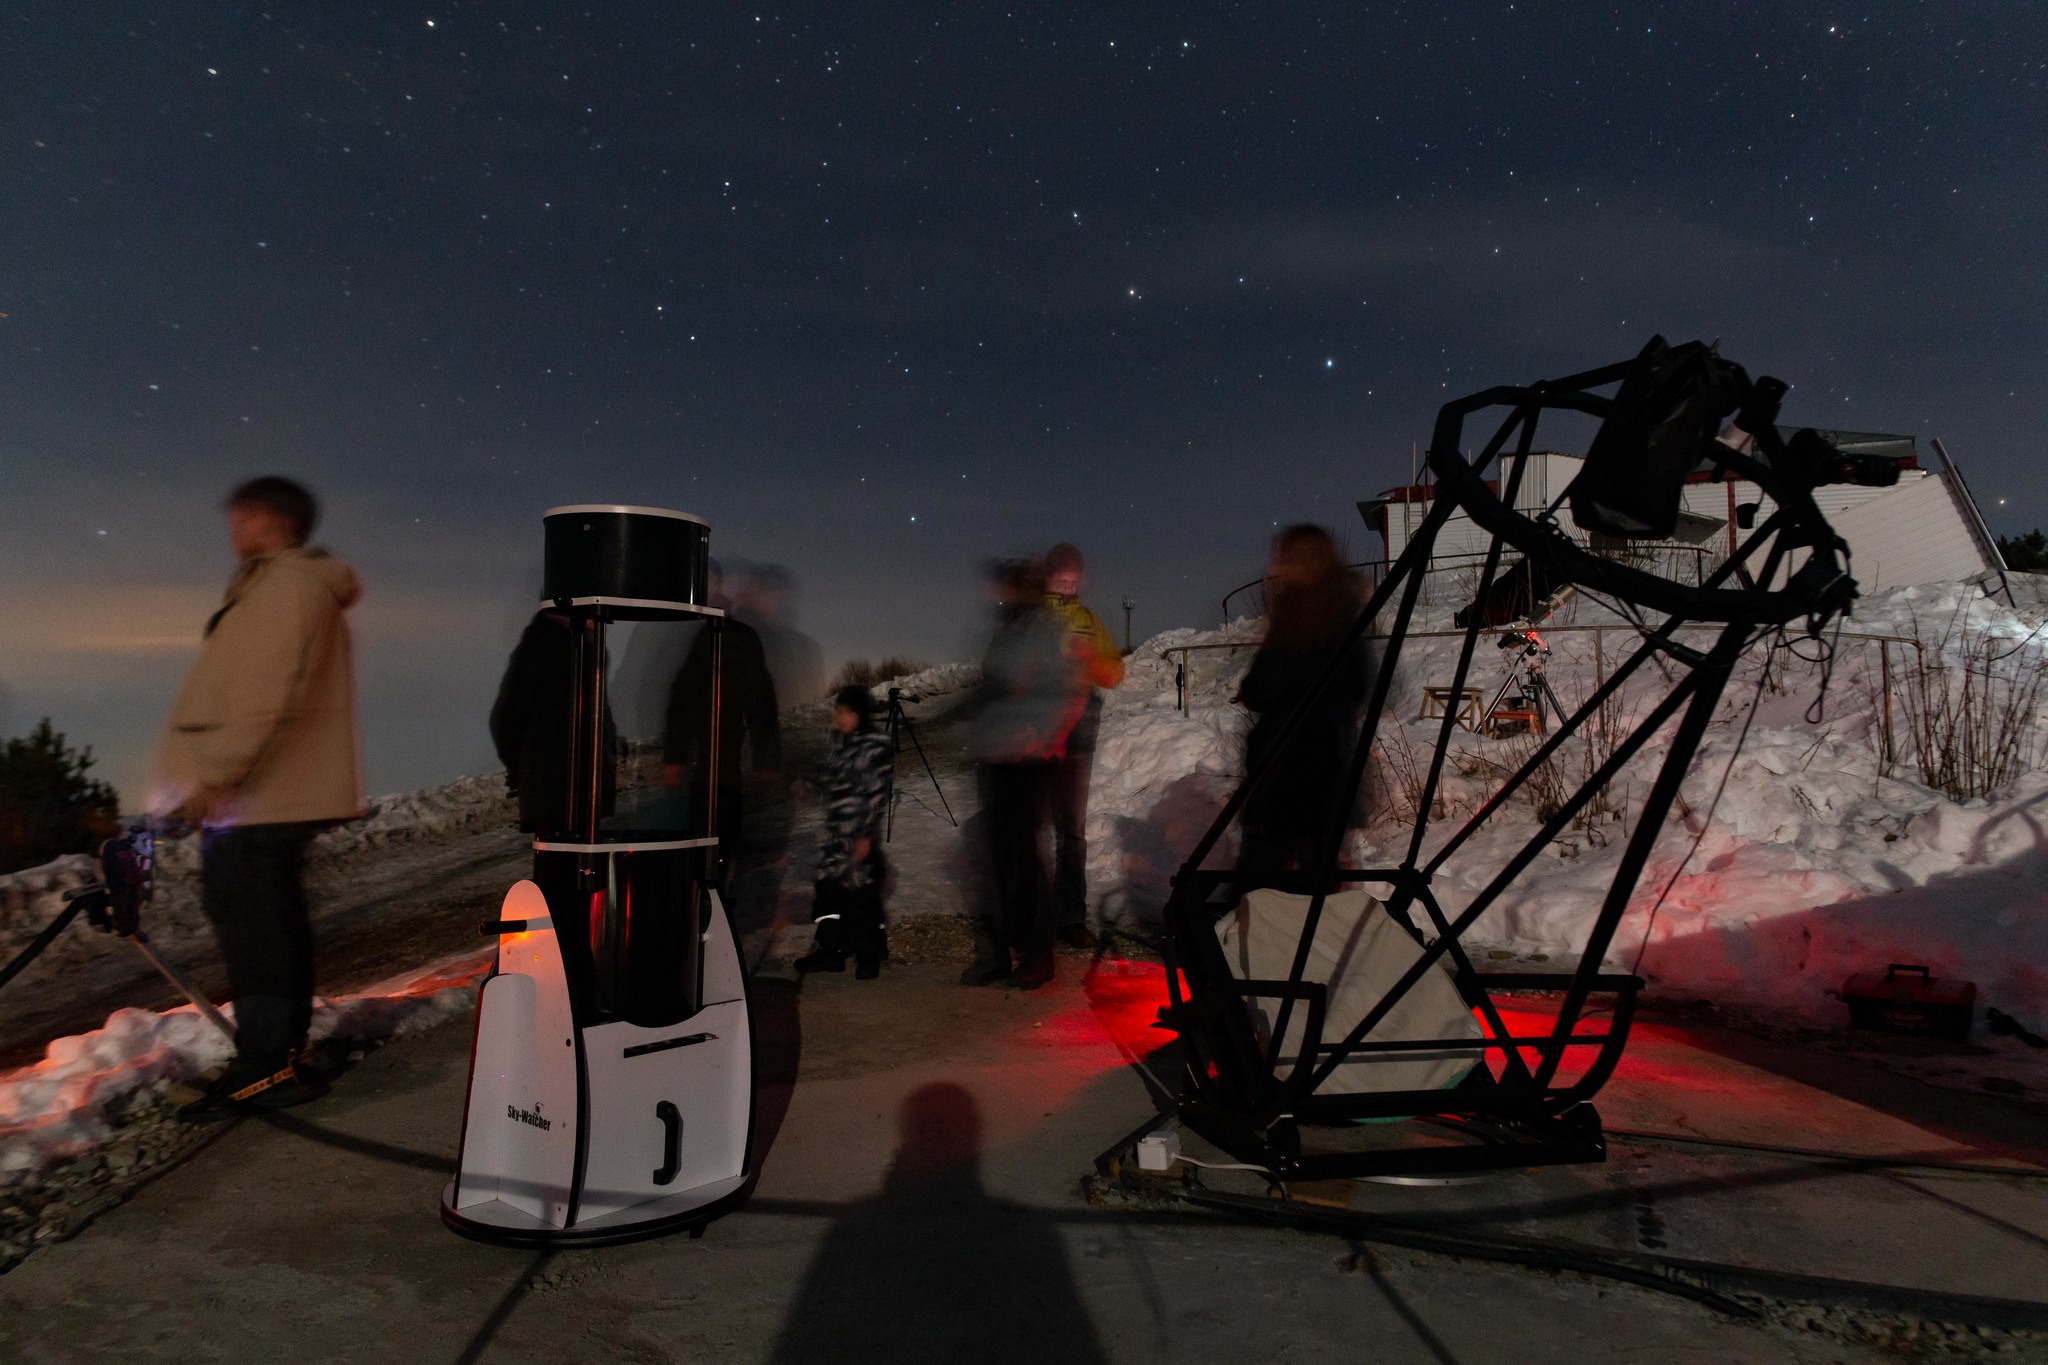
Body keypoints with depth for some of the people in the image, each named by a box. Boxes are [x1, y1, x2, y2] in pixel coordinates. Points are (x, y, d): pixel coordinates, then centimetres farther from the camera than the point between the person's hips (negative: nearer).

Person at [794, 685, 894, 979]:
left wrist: (866, 835, -18)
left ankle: (870, 954, 10)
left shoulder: (876, 746, -11)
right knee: (829, 887, 11)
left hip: (859, 835, -8)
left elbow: (877, 794, -15)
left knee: (863, 892, -3)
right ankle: (830, 951, 21)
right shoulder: (839, 742, 12)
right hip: (836, 833, 8)